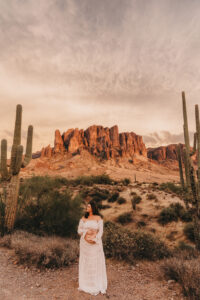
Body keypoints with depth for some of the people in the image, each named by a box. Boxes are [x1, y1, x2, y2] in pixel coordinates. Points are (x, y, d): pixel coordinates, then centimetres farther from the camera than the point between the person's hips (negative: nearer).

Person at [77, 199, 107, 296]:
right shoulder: (83, 218, -1)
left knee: (96, 263, 4)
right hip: (85, 243, 2)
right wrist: (86, 231, -20)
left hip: (95, 243, -2)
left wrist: (93, 239, -22)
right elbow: (79, 230, -1)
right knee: (85, 262, 11)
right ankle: (85, 283, 29)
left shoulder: (98, 218, -7)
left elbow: (100, 231, -10)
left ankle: (97, 285, 19)